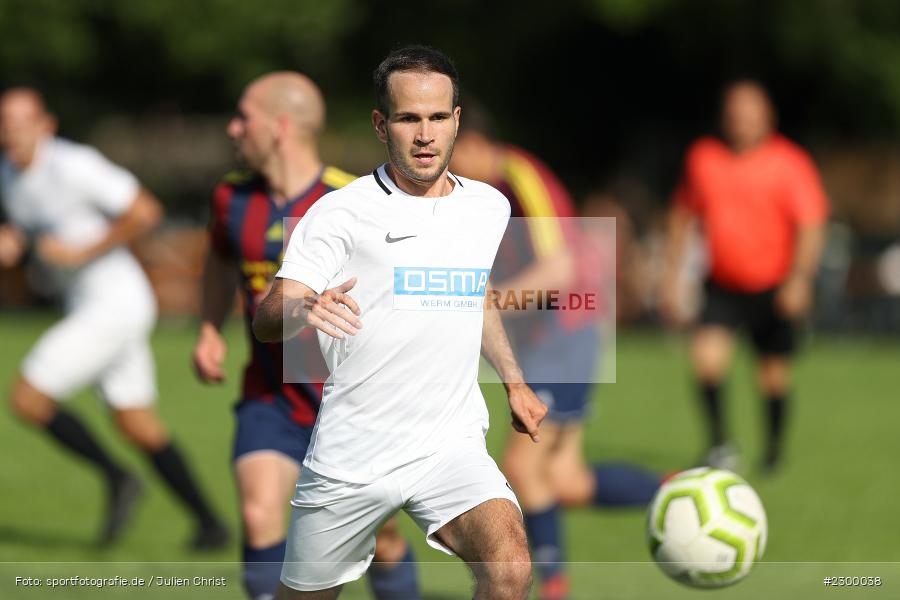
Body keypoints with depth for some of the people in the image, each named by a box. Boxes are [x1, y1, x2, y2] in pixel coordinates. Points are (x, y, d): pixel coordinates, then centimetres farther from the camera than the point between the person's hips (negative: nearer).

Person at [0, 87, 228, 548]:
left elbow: (146, 211, -19)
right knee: (140, 429, 16)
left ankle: (116, 479, 3)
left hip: (113, 305, -9)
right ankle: (209, 525, 24)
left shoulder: (73, 165, -20)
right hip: (90, 307, 9)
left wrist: (83, 252, -19)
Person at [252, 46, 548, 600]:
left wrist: (515, 383, 27)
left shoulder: (490, 207, 8)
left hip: (453, 449, 2)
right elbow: (268, 320, -17)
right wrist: (305, 307, -38)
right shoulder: (340, 212, -7)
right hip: (350, 458, -2)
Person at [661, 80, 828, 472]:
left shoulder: (789, 162, -11)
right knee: (707, 355, -20)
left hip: (774, 289, -2)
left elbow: (811, 226, -13)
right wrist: (672, 275, 9)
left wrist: (799, 278, -27)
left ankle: (774, 449, 29)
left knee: (773, 373, 6)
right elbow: (683, 214, 12)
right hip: (723, 286, 2)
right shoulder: (703, 157, -1)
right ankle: (719, 444, -7)